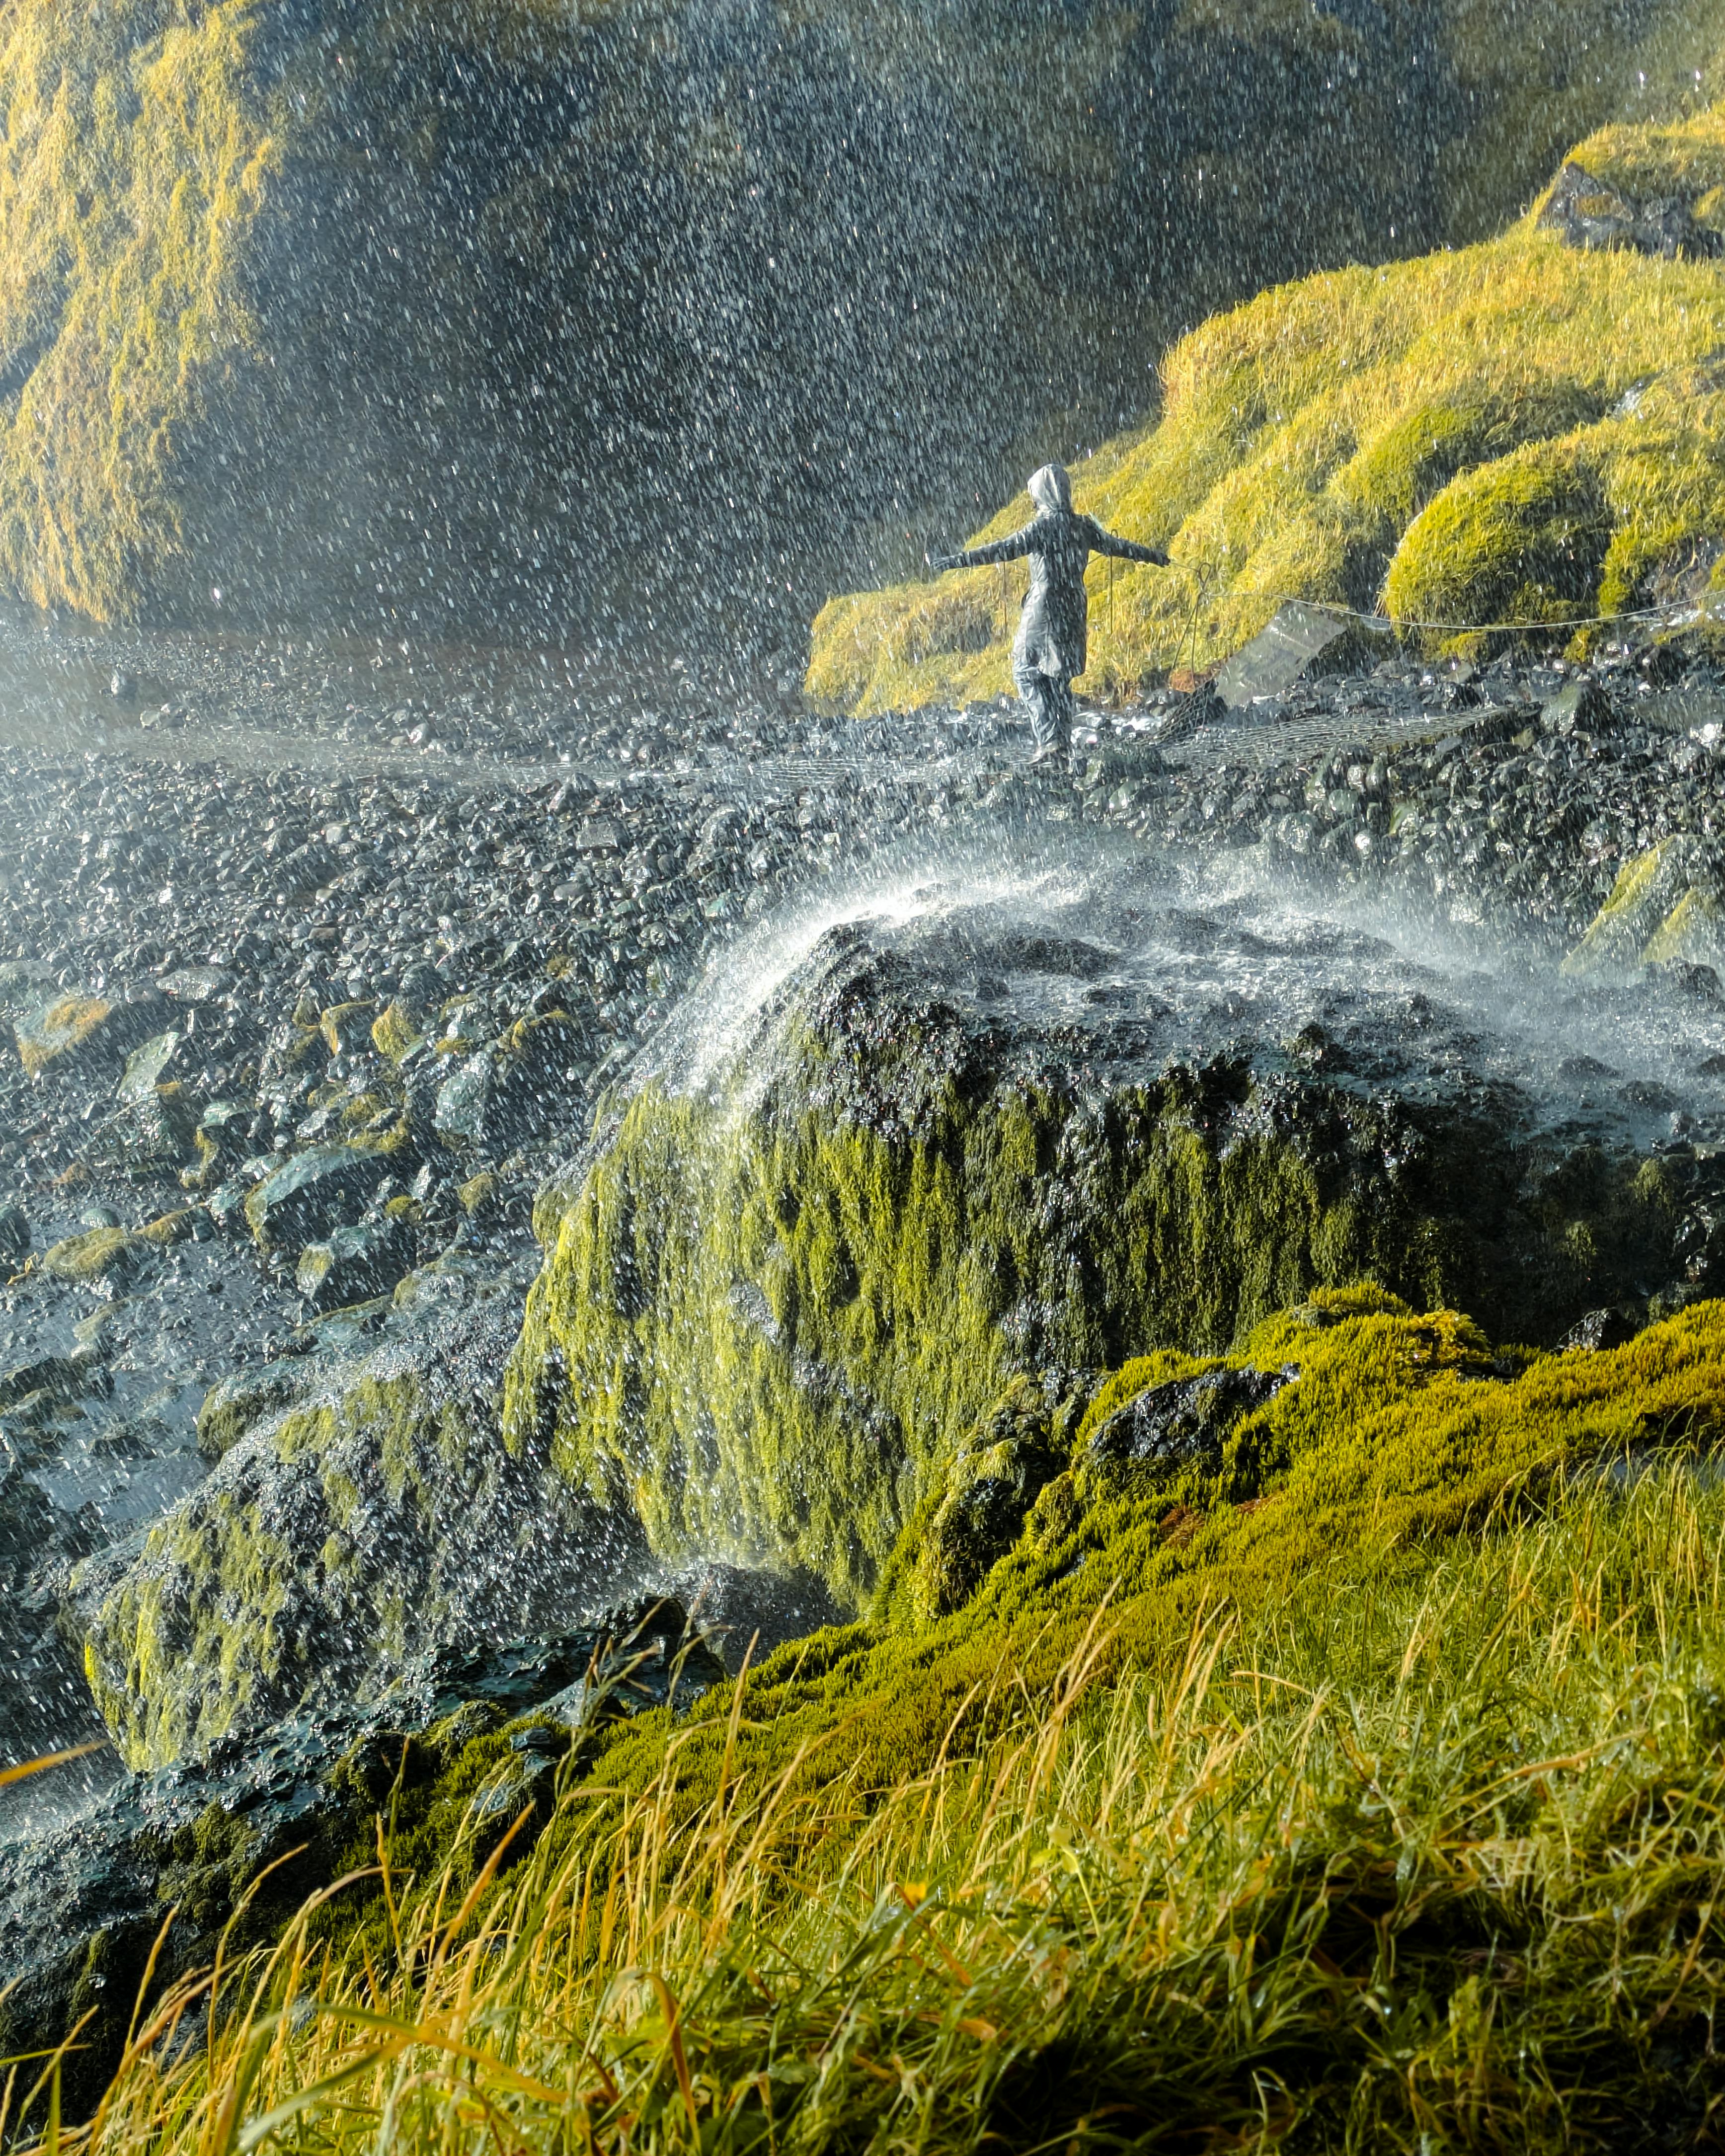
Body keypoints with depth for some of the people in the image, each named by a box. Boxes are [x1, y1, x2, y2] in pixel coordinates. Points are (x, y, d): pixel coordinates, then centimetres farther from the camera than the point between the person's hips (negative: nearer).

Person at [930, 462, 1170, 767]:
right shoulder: (1083, 527, 6)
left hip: (1044, 608, -7)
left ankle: (1049, 738, -11)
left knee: (1027, 672, 1)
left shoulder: (1043, 526, -13)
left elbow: (1006, 549, -23)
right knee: (1061, 675, 15)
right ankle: (1064, 741, 15)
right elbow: (1116, 545, 19)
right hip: (1075, 608, 7)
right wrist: (1153, 555, 37)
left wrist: (957, 560, -27)